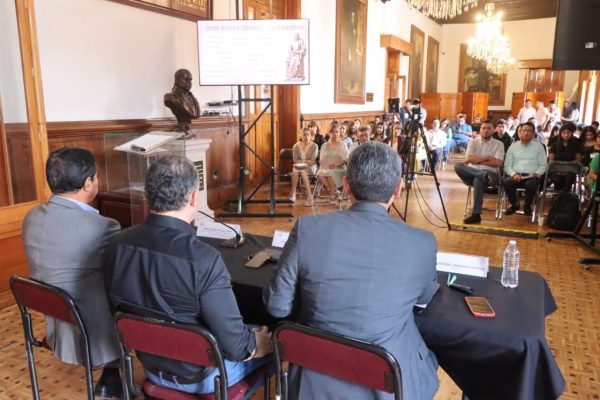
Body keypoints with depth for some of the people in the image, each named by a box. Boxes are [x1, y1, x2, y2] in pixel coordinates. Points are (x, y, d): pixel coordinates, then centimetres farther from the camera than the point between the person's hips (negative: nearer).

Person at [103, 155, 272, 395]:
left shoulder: (118, 245, -14)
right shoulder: (204, 260, -34)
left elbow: (118, 306, 3)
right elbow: (235, 346, -26)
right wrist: (260, 342, -4)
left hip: (151, 366, 6)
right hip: (201, 375, -6)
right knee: (270, 340, 19)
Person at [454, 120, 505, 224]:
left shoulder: (498, 144, 6)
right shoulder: (473, 142, 11)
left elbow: (498, 163, -7)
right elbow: (468, 159, -5)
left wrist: (478, 160, -5)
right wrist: (487, 158, -7)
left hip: (490, 173, -2)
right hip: (472, 173, 3)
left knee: (478, 180, -38)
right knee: (458, 167, -28)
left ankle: (476, 214, -36)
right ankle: (486, 177, -38)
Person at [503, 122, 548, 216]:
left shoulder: (538, 146, 13)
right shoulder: (513, 146, 14)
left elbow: (543, 165, 8)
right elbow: (507, 165, 8)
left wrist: (536, 174, -11)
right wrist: (514, 174, -11)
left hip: (532, 176, -1)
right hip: (516, 175, 1)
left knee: (530, 185, -36)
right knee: (507, 182, -33)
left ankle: (527, 206, -4)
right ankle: (514, 204, -4)